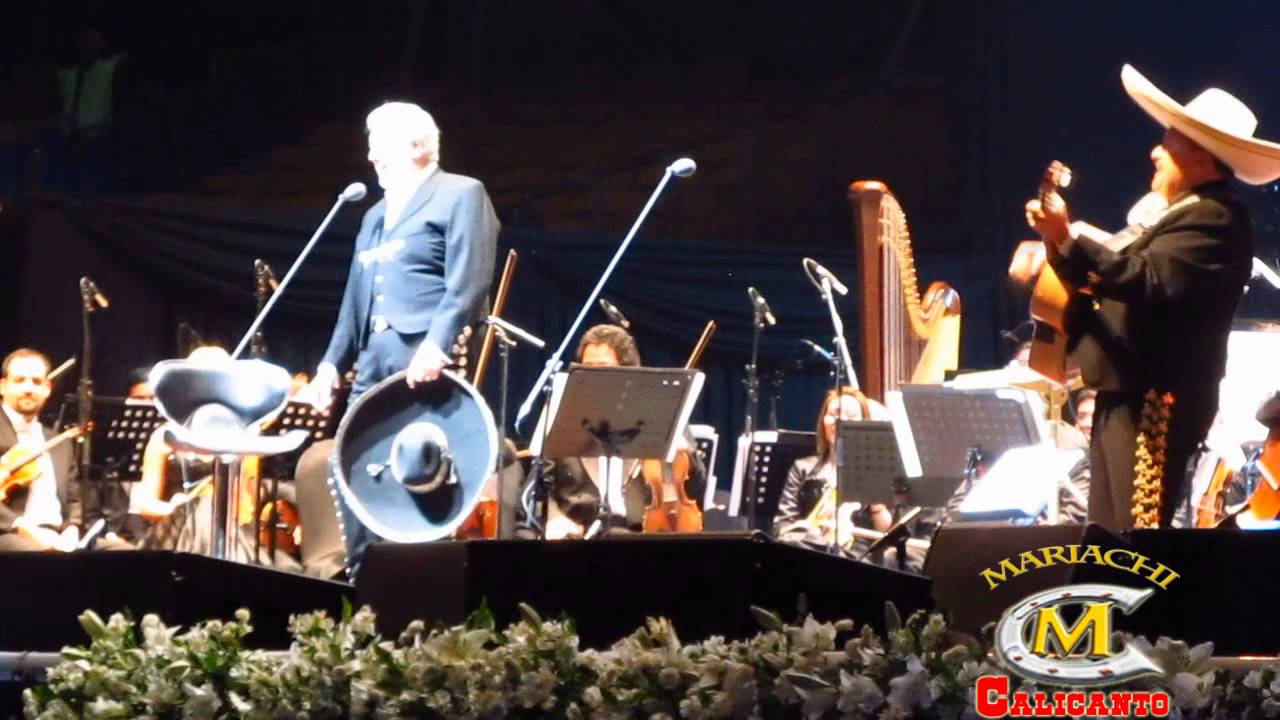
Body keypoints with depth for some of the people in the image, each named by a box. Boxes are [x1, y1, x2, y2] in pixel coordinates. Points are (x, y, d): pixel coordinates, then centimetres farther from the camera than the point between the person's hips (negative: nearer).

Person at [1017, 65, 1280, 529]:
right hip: (1123, 395, 11)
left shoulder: (1214, 219, -14)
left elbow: (1147, 280, -27)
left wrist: (1068, 242, -33)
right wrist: (1053, 254, 8)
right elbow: (1113, 275, 22)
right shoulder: (1174, 212, 19)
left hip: (1152, 402, -11)